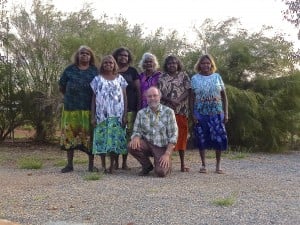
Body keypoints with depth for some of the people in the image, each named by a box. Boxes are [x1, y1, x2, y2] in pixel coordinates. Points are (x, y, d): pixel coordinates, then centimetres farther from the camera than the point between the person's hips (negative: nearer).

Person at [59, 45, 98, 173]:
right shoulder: (70, 69, 10)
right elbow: (61, 87, 14)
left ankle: (91, 165, 8)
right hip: (71, 108, 1)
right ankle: (69, 164, 11)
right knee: (69, 134, 1)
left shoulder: (95, 71, 9)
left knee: (89, 135, 0)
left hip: (89, 109, -1)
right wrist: (70, 97, 8)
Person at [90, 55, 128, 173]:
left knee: (115, 138, -5)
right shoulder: (97, 79, 9)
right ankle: (103, 166, 5)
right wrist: (93, 116, 0)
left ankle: (112, 165, 4)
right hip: (101, 114, 0)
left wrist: (125, 115, -1)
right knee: (102, 138, -3)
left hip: (117, 114, 0)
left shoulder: (120, 79, 10)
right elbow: (94, 98, 8)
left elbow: (125, 98, 8)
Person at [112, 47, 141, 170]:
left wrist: (139, 107, 0)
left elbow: (138, 90, 9)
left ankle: (125, 162, 6)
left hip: (130, 108, 0)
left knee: (127, 135, -2)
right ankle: (116, 162, 5)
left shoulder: (132, 71, 11)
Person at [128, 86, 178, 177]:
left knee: (161, 172, -23)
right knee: (131, 146, -26)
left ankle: (166, 165, 18)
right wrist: (136, 138, -22)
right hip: (147, 144, 3)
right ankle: (147, 166, 3)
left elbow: (173, 135, -9)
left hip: (162, 147, -3)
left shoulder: (168, 112, -7)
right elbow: (136, 131, 4)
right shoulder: (141, 113, 2)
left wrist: (167, 154, -17)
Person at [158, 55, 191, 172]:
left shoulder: (183, 76, 10)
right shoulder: (162, 77, 9)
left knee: (181, 136, 4)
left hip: (181, 111, 0)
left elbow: (188, 90, 0)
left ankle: (182, 164, 11)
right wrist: (170, 100, -16)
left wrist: (178, 100, -16)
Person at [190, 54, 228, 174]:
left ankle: (218, 165, 10)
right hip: (201, 113, 0)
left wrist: (226, 113, 2)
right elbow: (192, 97, 3)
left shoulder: (217, 77, 7)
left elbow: (224, 96, 8)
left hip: (216, 113, 1)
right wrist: (193, 114, -6)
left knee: (219, 138, -3)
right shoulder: (195, 78, 4)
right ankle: (203, 165, 15)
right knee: (202, 139, 3)